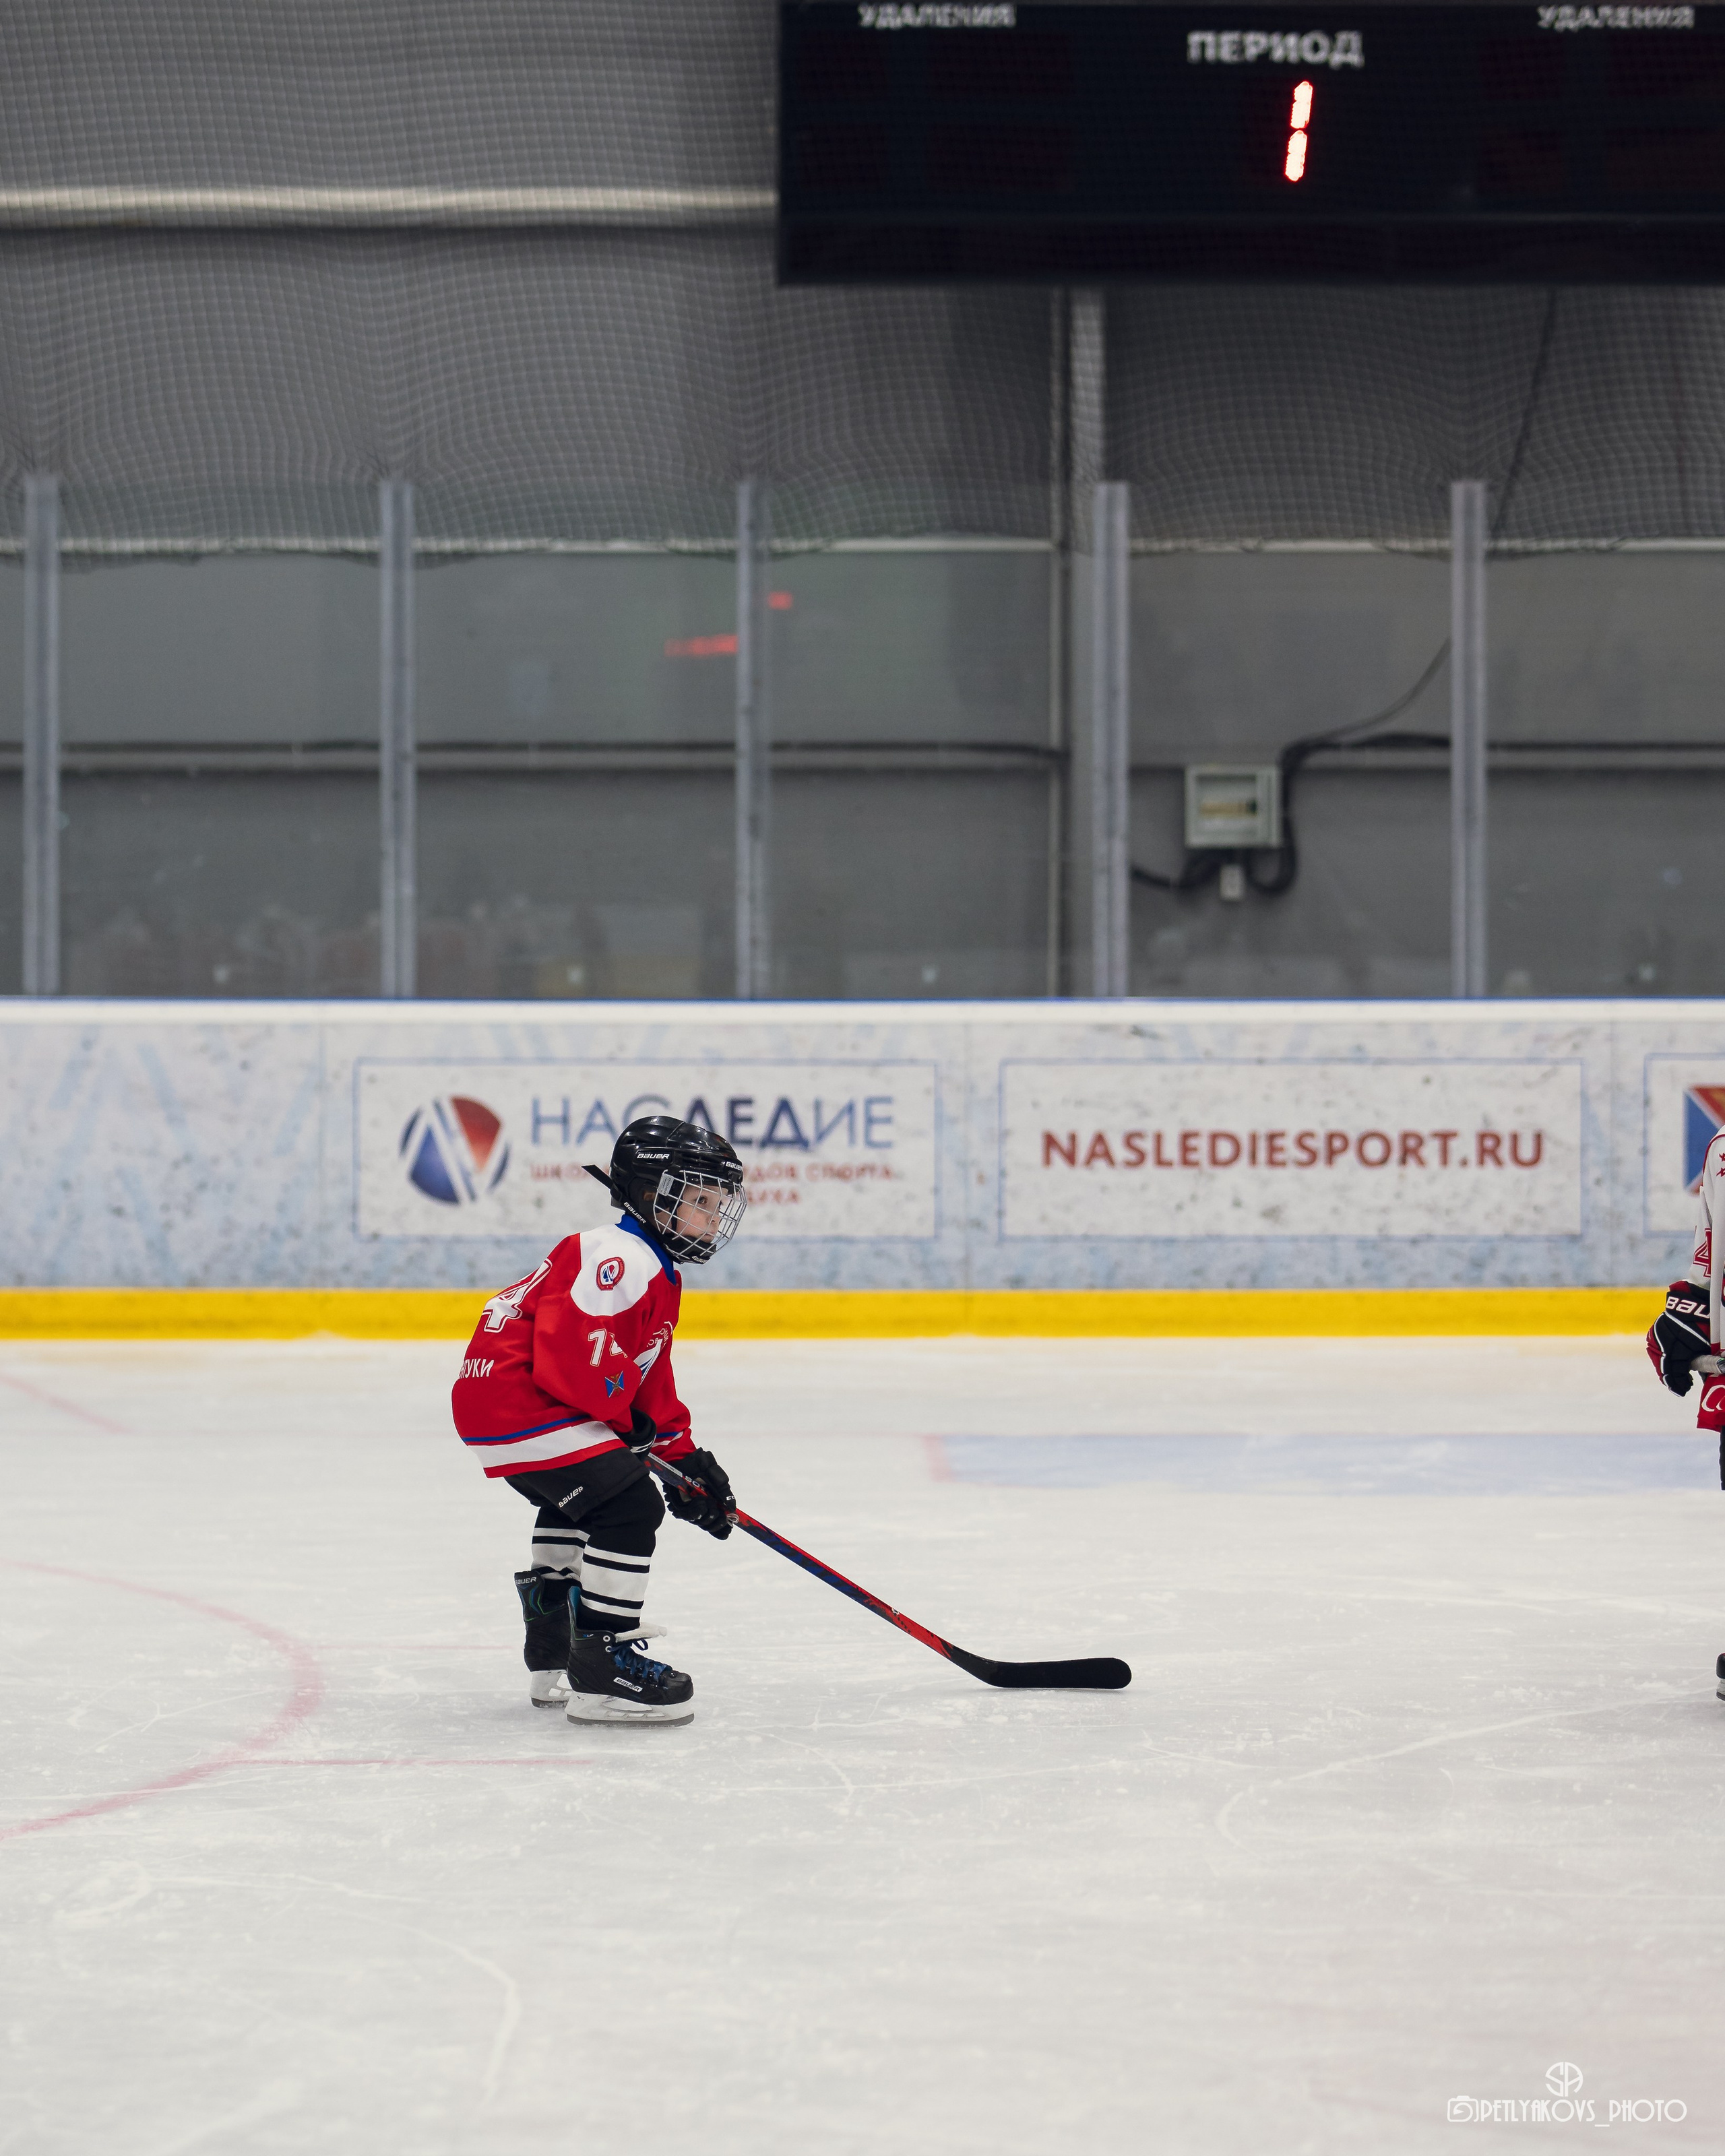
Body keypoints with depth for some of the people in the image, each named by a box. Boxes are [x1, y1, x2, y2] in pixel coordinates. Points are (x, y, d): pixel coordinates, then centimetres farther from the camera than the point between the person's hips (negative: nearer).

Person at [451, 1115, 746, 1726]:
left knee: (576, 1505, 31)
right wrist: (623, 1407, -11)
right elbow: (571, 1344, -27)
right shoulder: (616, 1257, -16)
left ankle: (555, 1658, 43)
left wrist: (684, 1457, 16)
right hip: (518, 1401, -12)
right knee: (629, 1506, -16)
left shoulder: (660, 1278, 21)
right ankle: (602, 1674, -16)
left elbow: (652, 1381, 25)